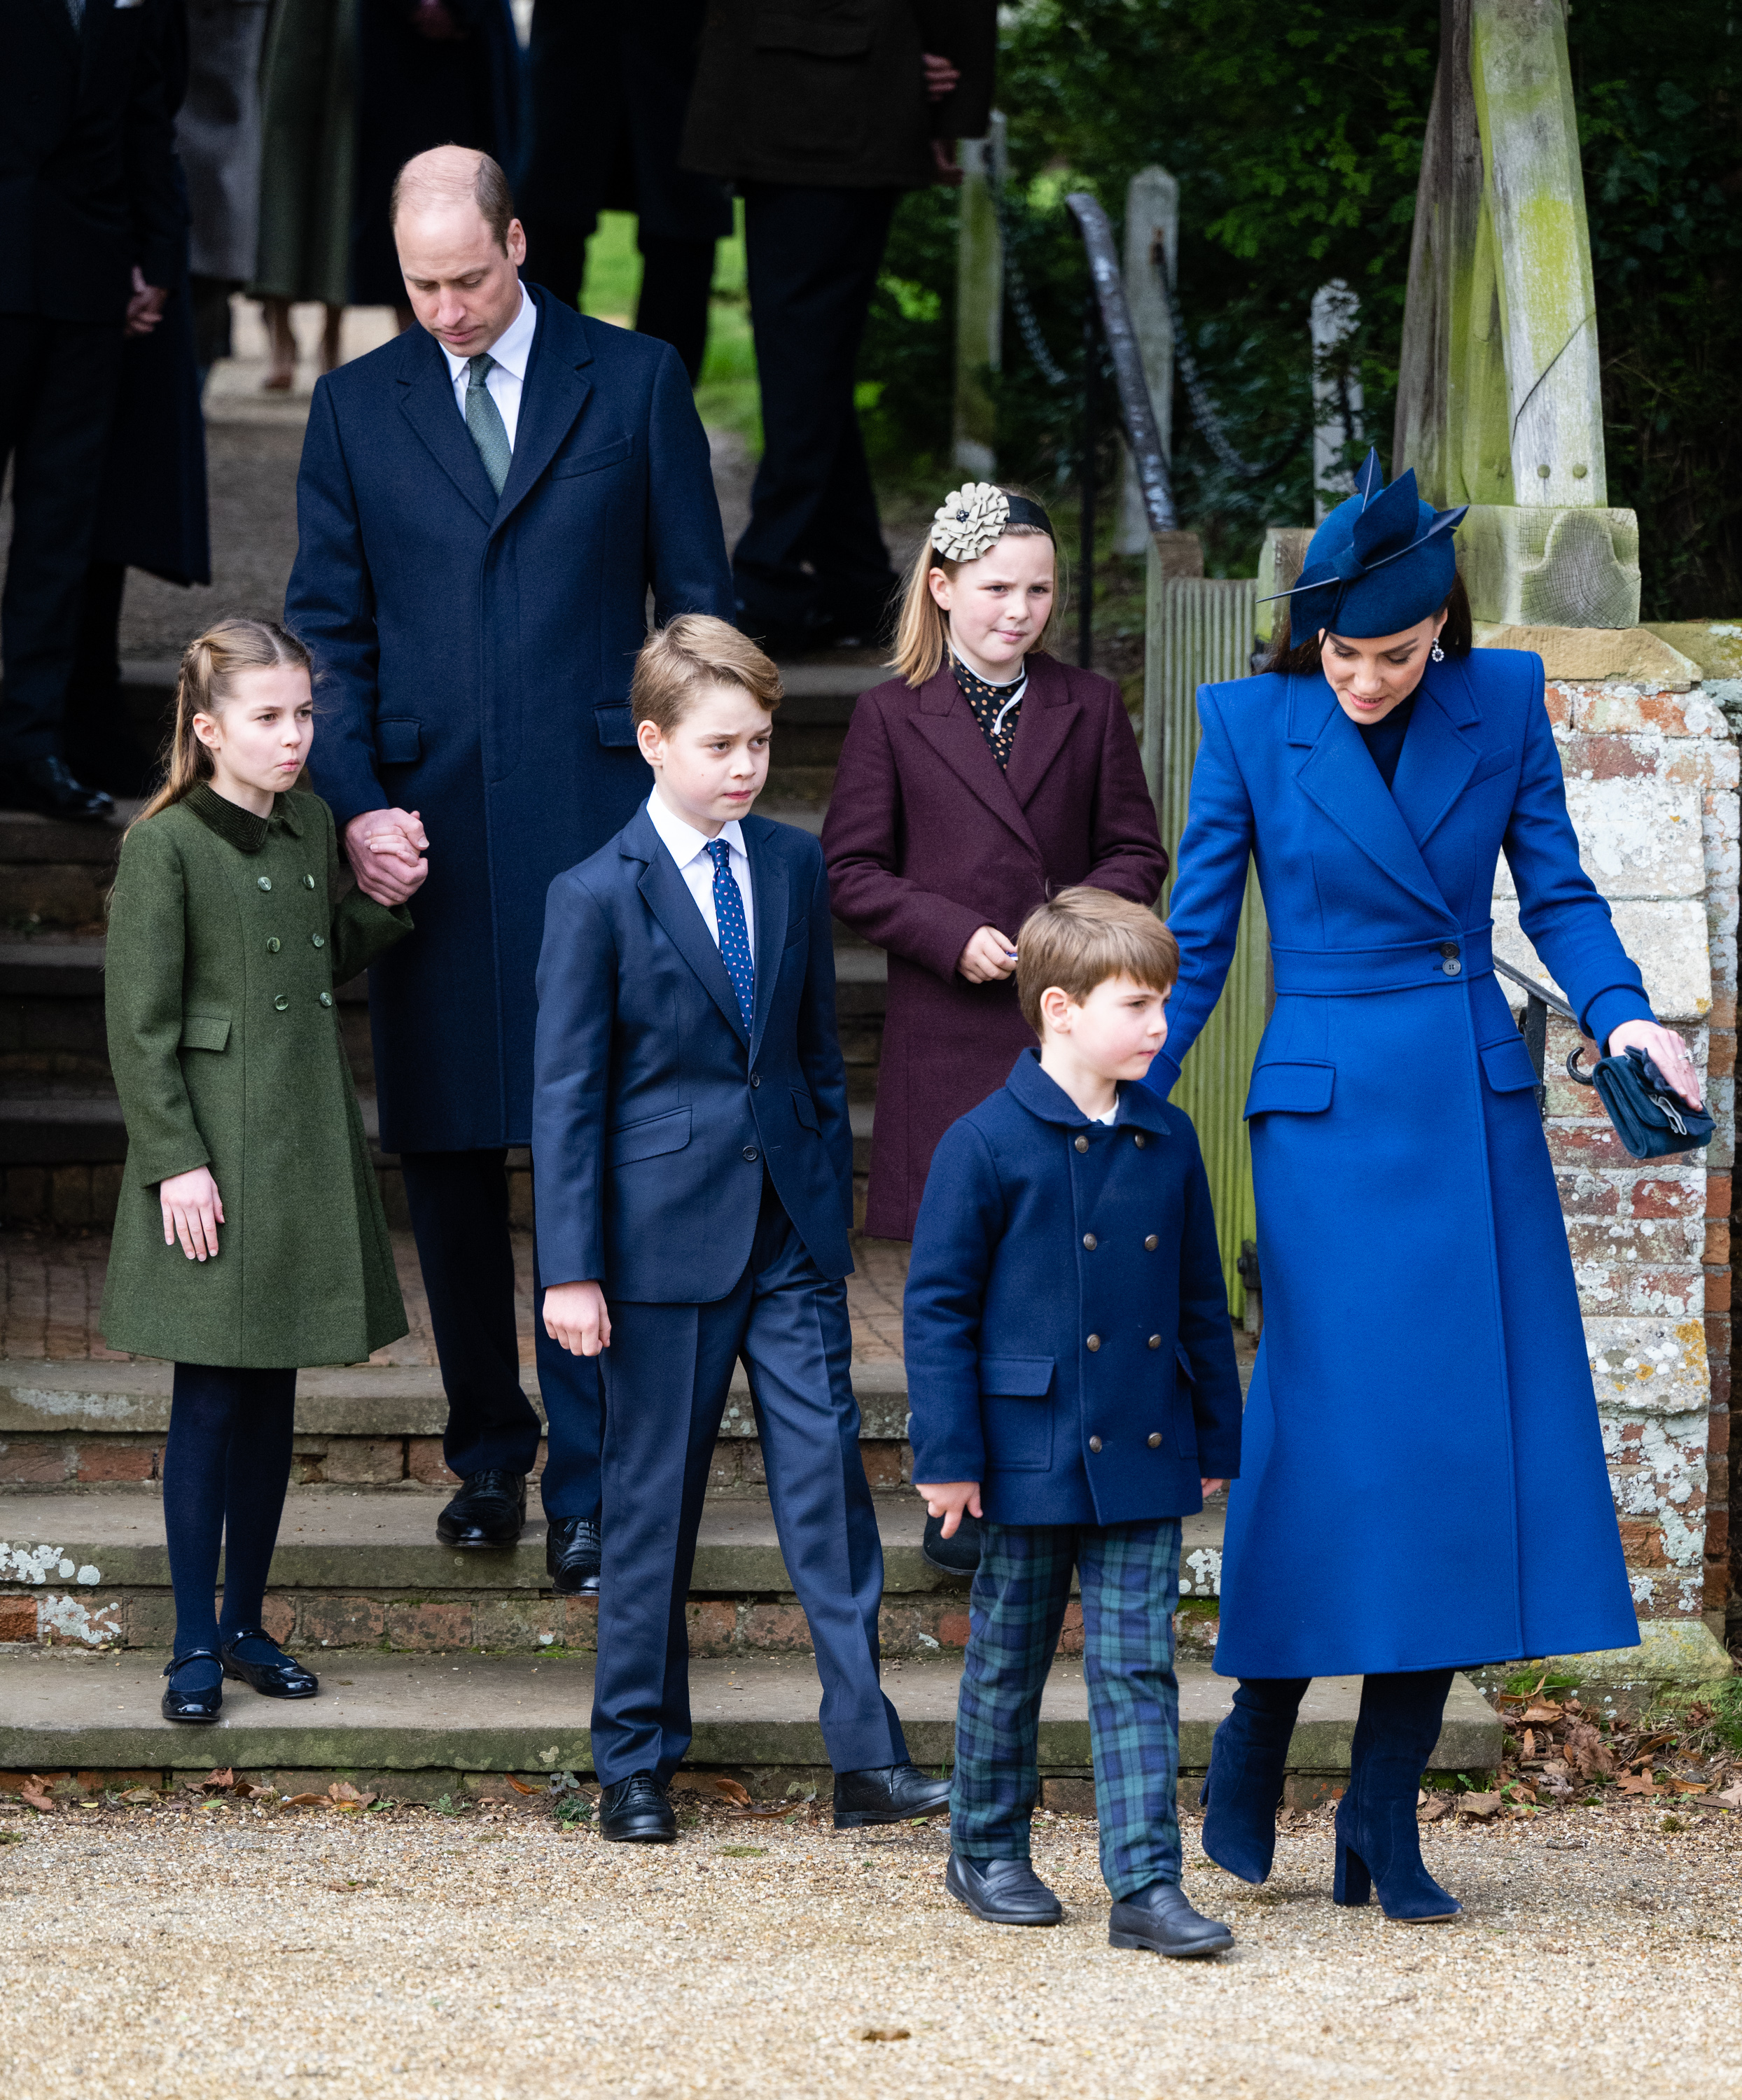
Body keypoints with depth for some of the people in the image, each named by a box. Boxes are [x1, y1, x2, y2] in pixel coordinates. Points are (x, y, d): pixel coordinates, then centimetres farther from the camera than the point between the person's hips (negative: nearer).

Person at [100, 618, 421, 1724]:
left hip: (307, 1145, 6)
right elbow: (141, 1024, -11)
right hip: (213, 1154, -6)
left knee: (273, 1395, 11)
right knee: (211, 1397, -3)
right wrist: (175, 1161, -15)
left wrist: (384, 904, 3)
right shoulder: (166, 846, -11)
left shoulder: (313, 826, 8)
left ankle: (247, 1622, 21)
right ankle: (196, 1645, 4)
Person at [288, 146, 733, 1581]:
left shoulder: (635, 382, 5)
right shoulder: (358, 408, 9)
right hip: (426, 825, 2)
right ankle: (488, 1450, 20)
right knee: (446, 1149, 7)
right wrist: (355, 803, -4)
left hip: (596, 817, -2)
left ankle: (587, 1482, -3)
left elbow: (699, 601, 7)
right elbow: (330, 628, 9)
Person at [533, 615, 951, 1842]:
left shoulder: (794, 867, 8)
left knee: (830, 1485, -2)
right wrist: (571, 1269, -9)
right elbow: (567, 1094, -5)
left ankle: (868, 1757, -1)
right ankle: (636, 1763, 16)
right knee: (654, 1503, 5)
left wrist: (835, 1204, 13)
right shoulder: (598, 898, -6)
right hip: (667, 1239, -4)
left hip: (792, 1232, 4)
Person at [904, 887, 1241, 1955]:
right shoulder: (988, 1145, -9)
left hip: (1143, 1462, 3)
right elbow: (938, 1306, -7)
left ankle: (1148, 1884, -2)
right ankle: (988, 1849, 28)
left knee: (1139, 1667, -1)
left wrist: (1217, 1439, 14)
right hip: (1030, 1455, -3)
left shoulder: (1167, 1142, 5)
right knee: (1009, 1663, 11)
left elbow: (1202, 1302, 14)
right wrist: (948, 1455, -11)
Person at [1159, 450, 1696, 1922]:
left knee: (1471, 1451, 0)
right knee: (1336, 1441, -6)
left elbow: (1558, 893, 8)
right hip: (1330, 1120, -2)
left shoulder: (1503, 702, 3)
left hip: (1478, 1114, 3)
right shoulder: (1250, 724, -2)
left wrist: (1622, 1012, -10)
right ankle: (1256, 1740, 18)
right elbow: (1195, 943, 3)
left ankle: (1386, 1822, 8)